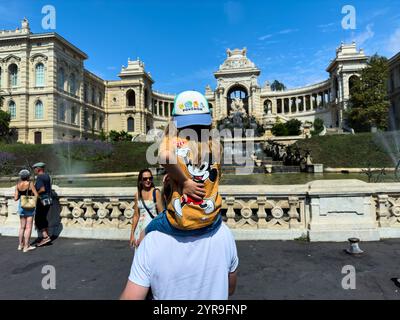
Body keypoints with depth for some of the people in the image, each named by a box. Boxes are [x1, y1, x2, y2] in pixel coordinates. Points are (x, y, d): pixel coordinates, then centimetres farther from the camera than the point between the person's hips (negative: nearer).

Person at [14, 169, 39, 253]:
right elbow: (36, 195, -12)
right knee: (28, 227, 1)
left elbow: (16, 198, 0)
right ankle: (26, 247, 3)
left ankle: (20, 245, 25)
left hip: (21, 206, 5)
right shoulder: (30, 183, -12)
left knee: (22, 226, 17)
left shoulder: (18, 185, 1)